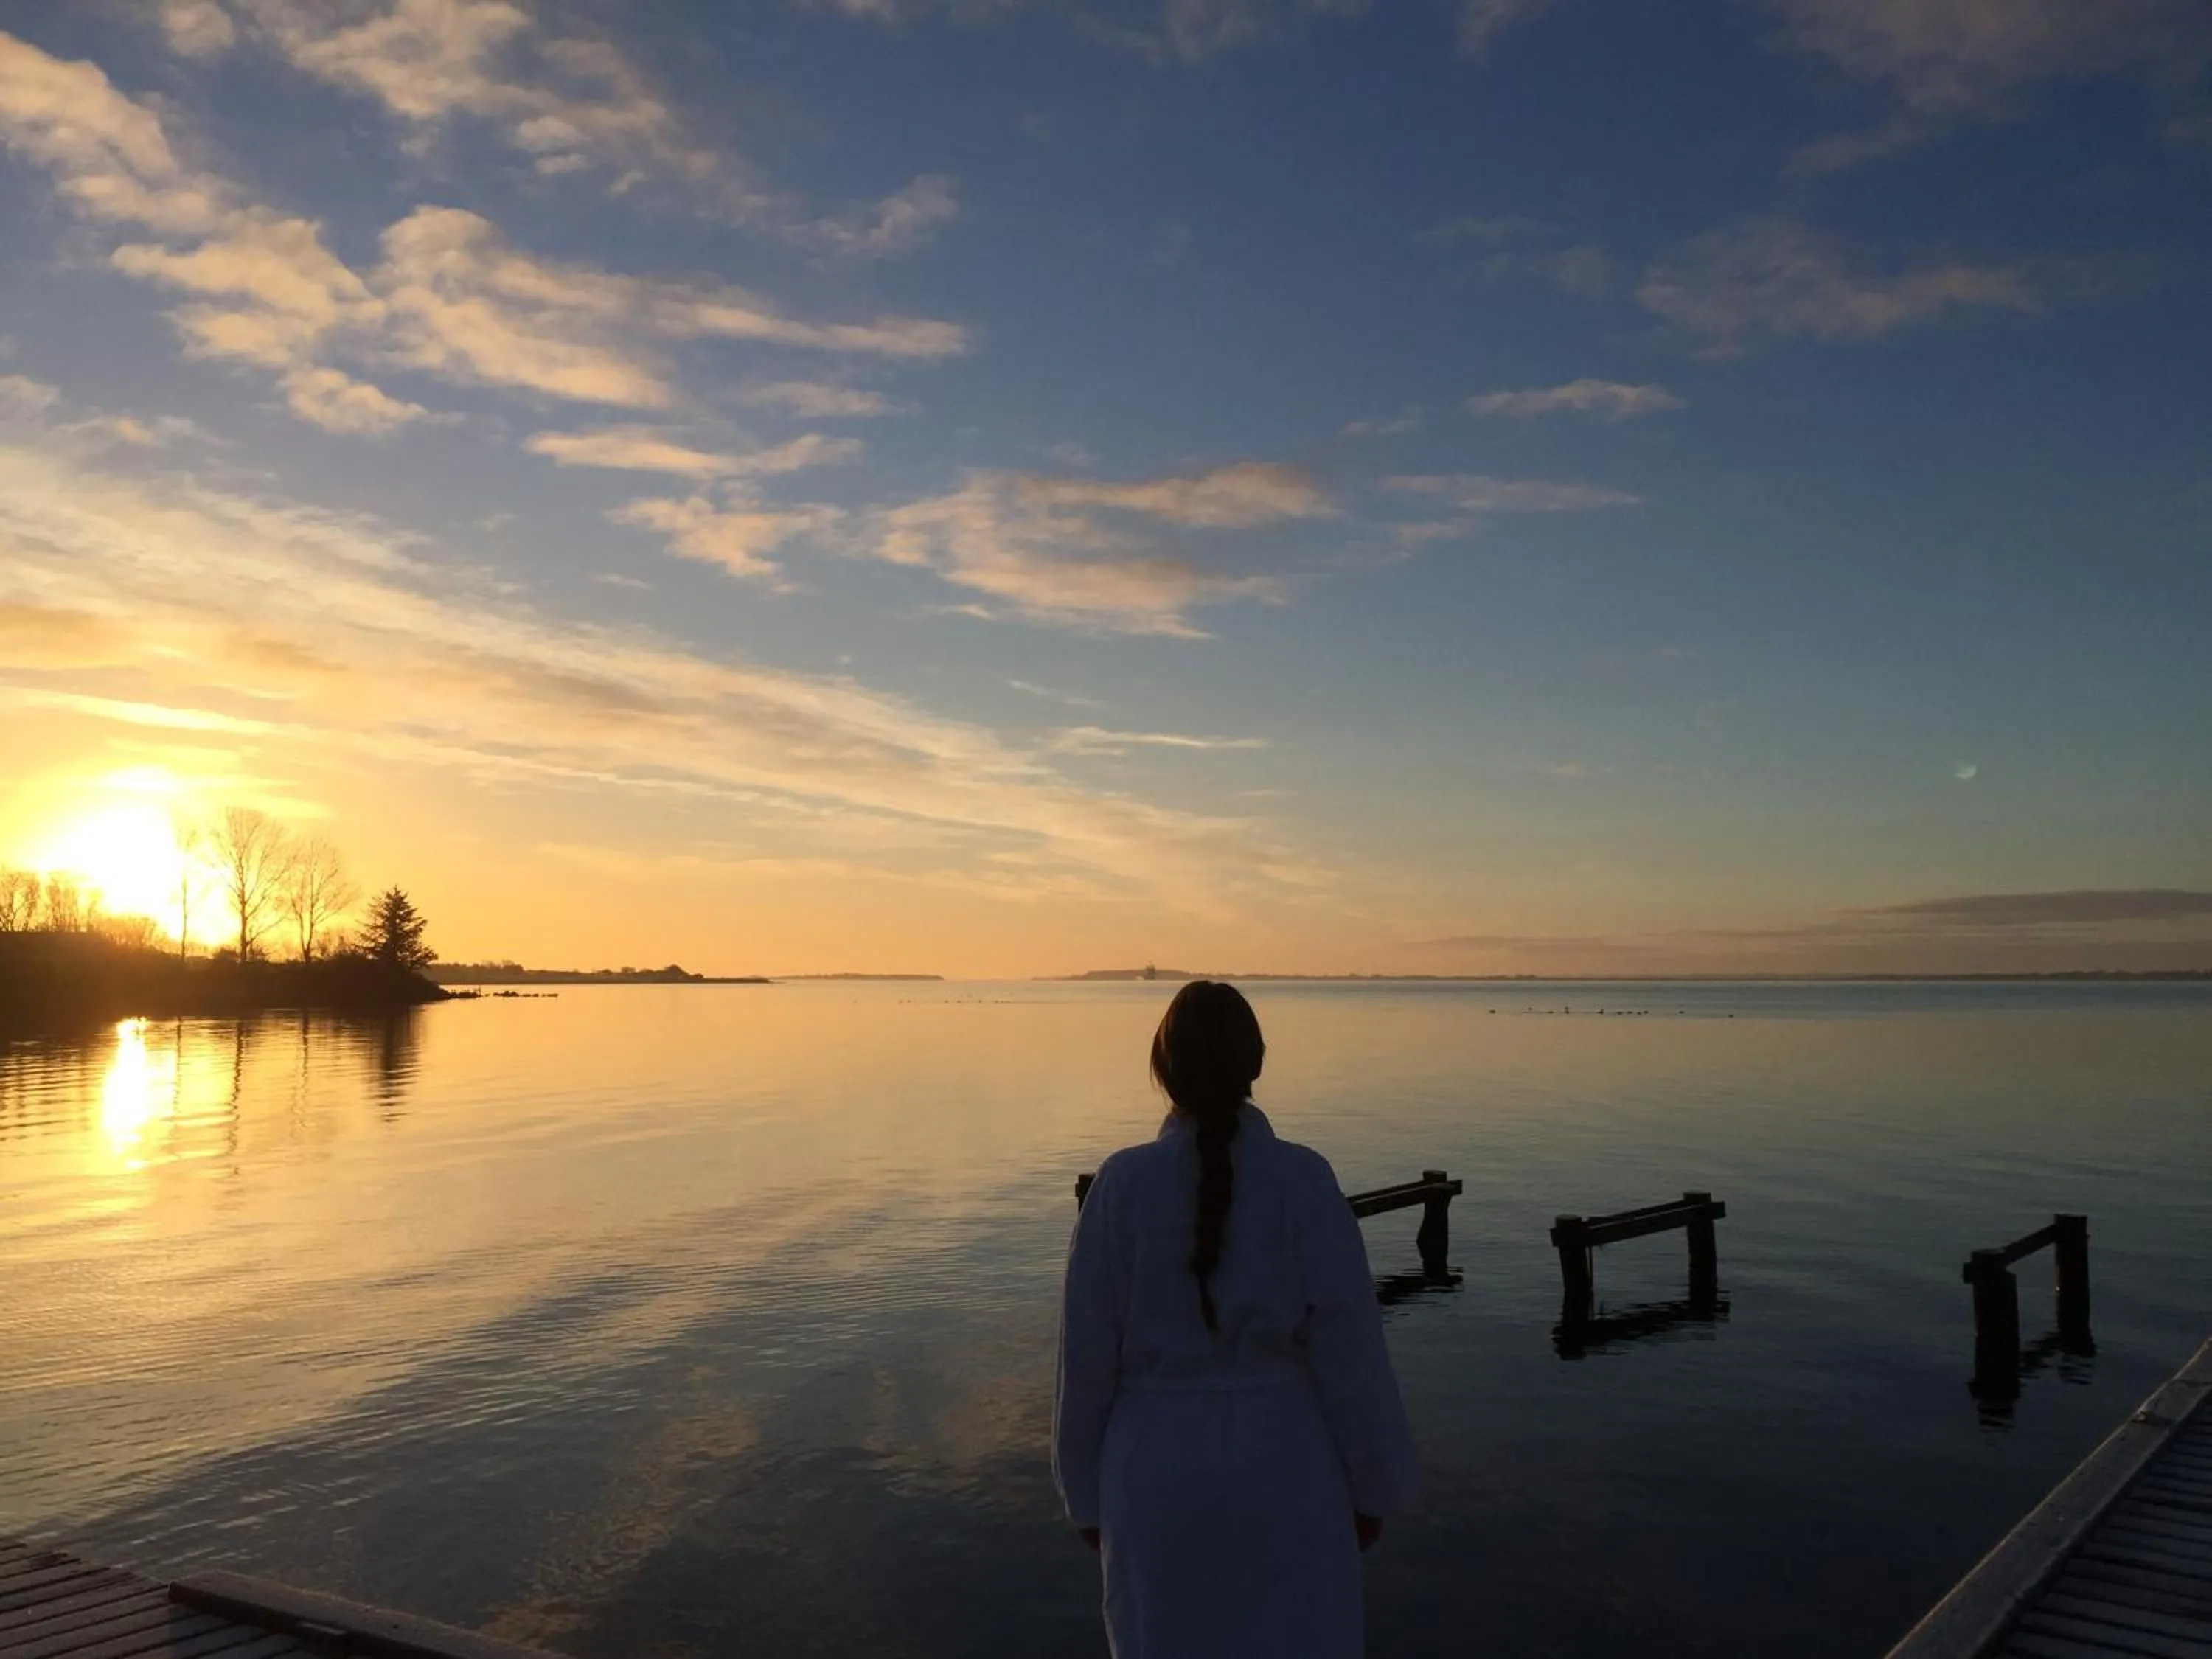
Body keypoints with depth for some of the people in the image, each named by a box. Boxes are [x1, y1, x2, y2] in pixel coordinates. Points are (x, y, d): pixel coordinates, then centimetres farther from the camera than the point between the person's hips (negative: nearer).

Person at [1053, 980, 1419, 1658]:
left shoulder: (1120, 1184, -11)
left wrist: (1087, 1493, 8)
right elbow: (1349, 1349, -10)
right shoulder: (1303, 1179, -14)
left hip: (1158, 1471, 1)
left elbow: (1088, 1356, -6)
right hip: (1284, 1469, -1)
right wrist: (1372, 1486, 4)